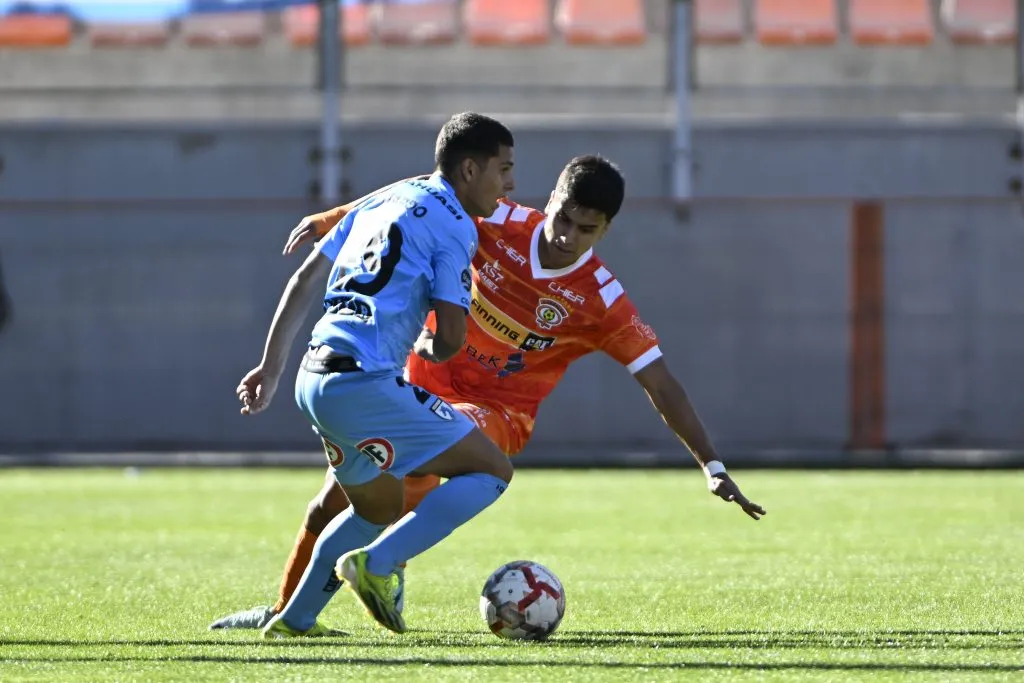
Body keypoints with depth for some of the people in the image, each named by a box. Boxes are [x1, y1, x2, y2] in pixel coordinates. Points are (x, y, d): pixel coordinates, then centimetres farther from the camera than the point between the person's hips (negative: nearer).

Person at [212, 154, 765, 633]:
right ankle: (283, 612, 28)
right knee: (335, 499, 6)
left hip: (497, 413, -3)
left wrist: (713, 467, -21)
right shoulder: (502, 225, -14)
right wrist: (328, 219, -5)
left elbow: (661, 384, -17)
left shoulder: (602, 302, -19)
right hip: (424, 381, 4)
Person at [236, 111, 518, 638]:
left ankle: (294, 619, 27)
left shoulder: (385, 200, 20)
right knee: (491, 470, -1)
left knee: (378, 509, 28)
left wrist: (271, 366, 20)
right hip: (364, 382, -9)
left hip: (314, 378, 9)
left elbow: (304, 280, 19)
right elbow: (451, 337, -10)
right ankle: (376, 564, -11)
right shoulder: (454, 226, -4)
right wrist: (427, 350, 15)